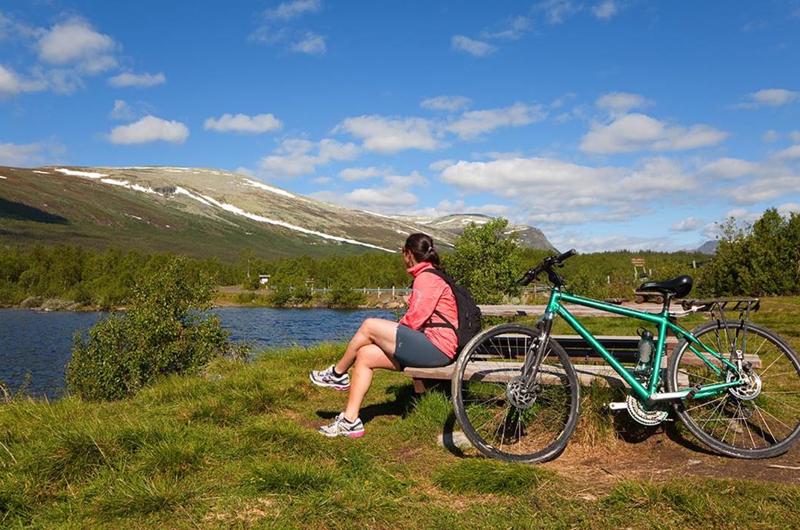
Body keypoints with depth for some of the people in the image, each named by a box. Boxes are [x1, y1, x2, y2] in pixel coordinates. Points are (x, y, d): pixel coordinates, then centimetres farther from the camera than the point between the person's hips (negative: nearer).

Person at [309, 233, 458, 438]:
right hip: (433, 349, 10)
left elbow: (414, 320, -16)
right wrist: (391, 333, 7)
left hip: (436, 346, -10)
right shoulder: (429, 276, 23)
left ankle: (337, 374, 8)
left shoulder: (427, 278, -9)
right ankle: (350, 420, 1)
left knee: (369, 326, -13)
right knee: (365, 355, 2)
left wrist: (394, 331, 2)